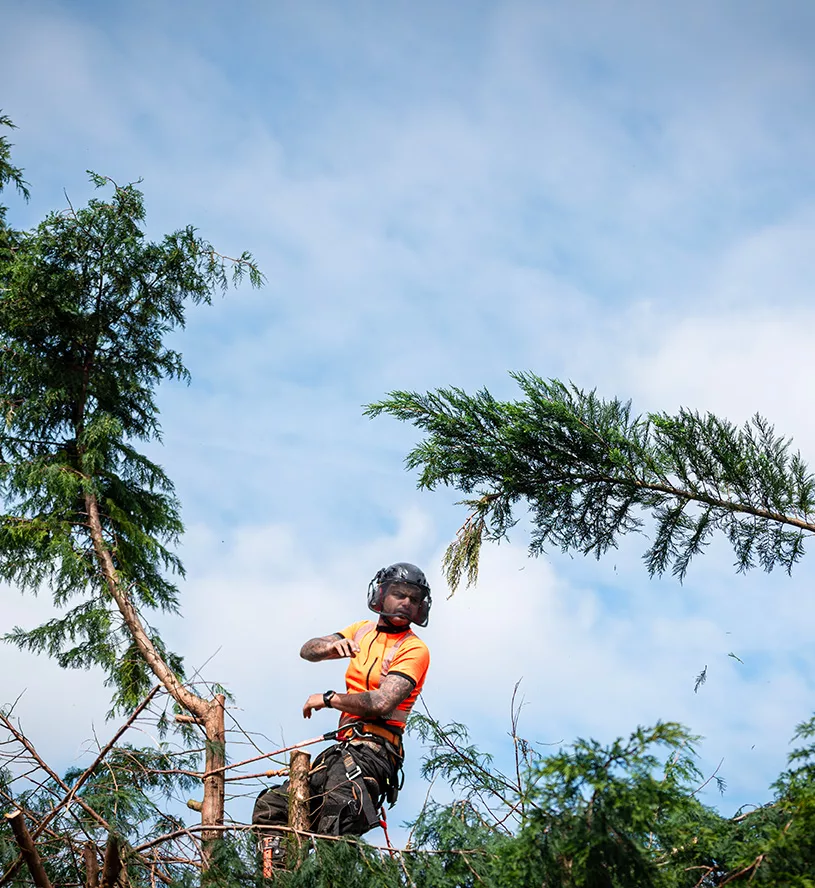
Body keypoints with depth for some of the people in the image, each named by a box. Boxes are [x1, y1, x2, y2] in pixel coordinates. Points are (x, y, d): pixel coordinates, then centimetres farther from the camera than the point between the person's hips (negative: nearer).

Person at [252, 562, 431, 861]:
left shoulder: (414, 650, -3)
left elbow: (382, 703, -17)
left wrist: (327, 699, -4)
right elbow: (307, 651, 10)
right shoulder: (364, 630, 19)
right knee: (269, 807, 3)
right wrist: (332, 647, -13)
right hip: (345, 747, 8)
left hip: (373, 749, -8)